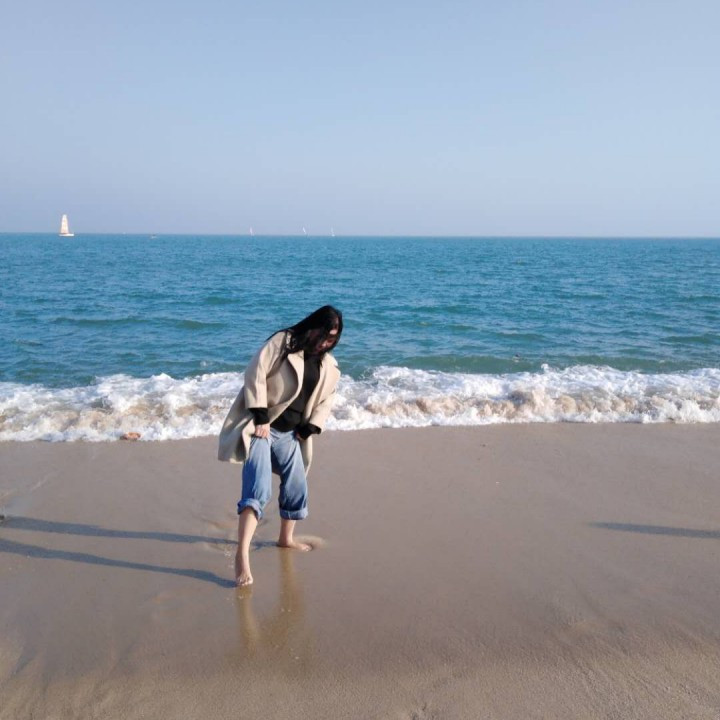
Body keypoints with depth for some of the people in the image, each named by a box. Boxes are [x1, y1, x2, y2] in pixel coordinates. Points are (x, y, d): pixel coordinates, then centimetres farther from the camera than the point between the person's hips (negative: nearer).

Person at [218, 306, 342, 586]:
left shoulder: (329, 366, 8)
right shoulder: (282, 342, -10)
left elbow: (325, 401, 13)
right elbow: (255, 374, -16)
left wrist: (308, 429, 0)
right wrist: (260, 418, -20)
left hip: (289, 434, 7)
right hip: (261, 426, -7)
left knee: (297, 487, 13)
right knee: (258, 489, -19)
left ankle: (286, 538, 37)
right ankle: (242, 555, -21)